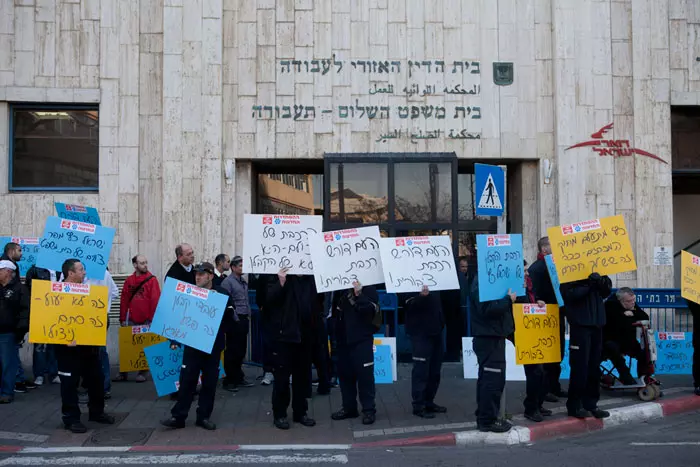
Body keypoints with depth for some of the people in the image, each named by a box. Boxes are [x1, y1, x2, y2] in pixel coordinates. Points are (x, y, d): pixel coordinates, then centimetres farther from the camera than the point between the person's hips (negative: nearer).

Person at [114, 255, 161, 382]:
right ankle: (123, 373, 15)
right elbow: (124, 300, 7)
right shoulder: (129, 280, 6)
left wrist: (154, 318, -13)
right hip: (132, 320, 3)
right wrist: (122, 319, 4)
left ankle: (142, 373, 13)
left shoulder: (152, 280, -4)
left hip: (147, 320, -3)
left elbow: (156, 300, -8)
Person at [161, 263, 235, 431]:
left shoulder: (222, 294, -1)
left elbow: (229, 318, -1)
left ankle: (204, 416, 16)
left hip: (213, 346, 0)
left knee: (209, 382, 6)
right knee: (186, 380, 0)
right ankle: (178, 417, 6)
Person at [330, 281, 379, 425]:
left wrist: (359, 295, -27)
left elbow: (373, 309, -18)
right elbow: (334, 307, 17)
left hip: (362, 338, -5)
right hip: (342, 337, 5)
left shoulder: (368, 287, -6)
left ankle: (369, 409, 3)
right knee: (344, 373, 10)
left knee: (364, 374, -5)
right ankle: (349, 407, 21)